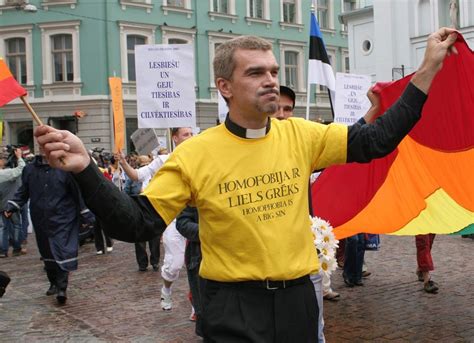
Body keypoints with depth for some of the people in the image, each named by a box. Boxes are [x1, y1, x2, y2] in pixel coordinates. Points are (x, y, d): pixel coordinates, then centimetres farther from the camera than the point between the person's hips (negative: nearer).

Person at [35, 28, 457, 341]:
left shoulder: (300, 135, 0)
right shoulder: (195, 153, -11)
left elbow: (378, 139, 3)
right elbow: (137, 224, -13)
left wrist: (428, 69, -1)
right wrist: (85, 169, -28)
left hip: (297, 297, 4)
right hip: (233, 306, -4)